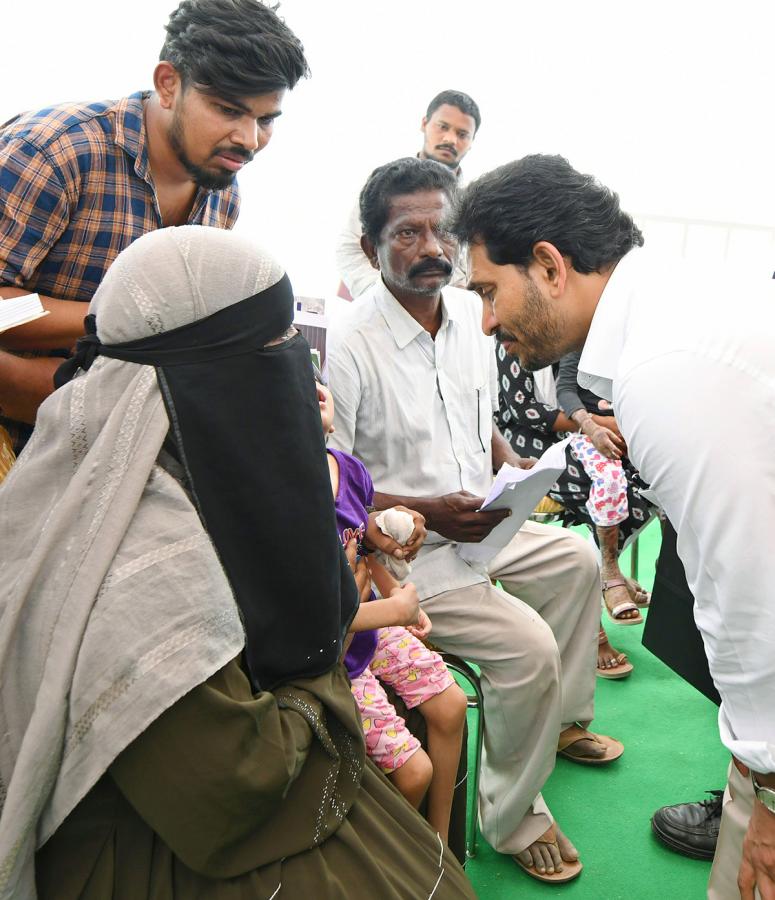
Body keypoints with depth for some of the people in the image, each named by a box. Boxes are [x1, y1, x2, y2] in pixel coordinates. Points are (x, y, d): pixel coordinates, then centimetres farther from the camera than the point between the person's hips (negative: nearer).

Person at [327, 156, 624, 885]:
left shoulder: (470, 314, 2)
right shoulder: (346, 346, -21)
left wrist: (508, 463, 0)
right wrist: (428, 512, -26)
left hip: (477, 522, 9)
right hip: (403, 551, -8)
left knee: (576, 560, 16)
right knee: (528, 646, -20)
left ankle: (563, 719, 34)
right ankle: (512, 817, 4)